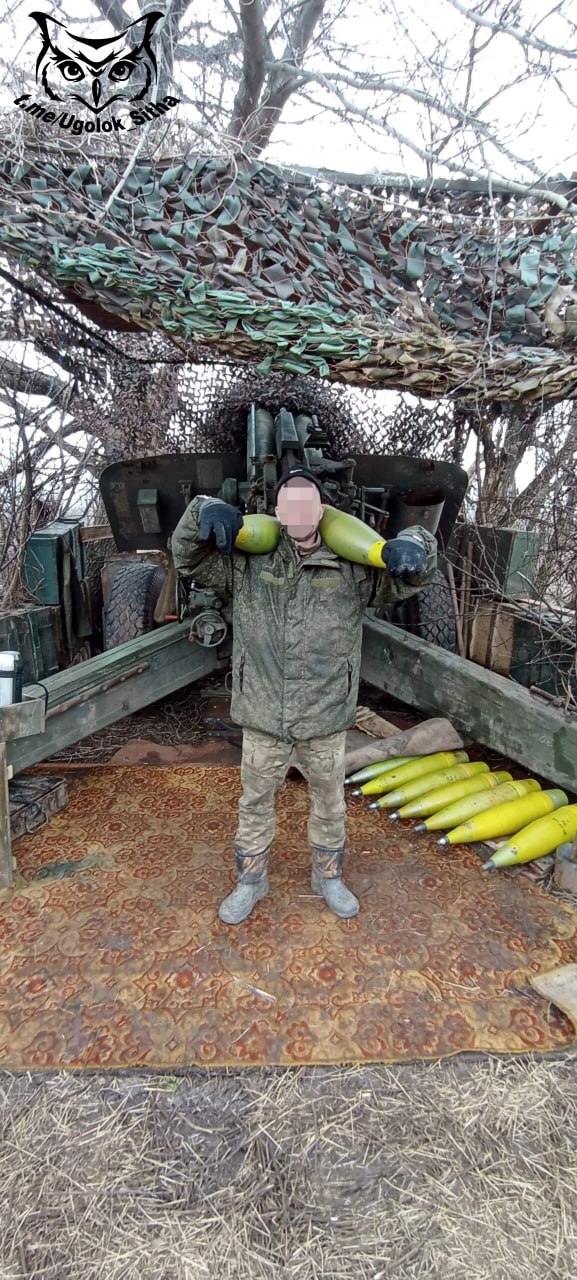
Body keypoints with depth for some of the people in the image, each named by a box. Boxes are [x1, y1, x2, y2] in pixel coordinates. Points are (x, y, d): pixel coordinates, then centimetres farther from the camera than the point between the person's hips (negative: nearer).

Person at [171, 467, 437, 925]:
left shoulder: (352, 567, -1)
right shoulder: (246, 562, 1)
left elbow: (408, 578, 2)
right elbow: (189, 559, 3)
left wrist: (414, 545, -23)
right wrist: (203, 511, -17)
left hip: (327, 715, 0)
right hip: (263, 714, 0)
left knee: (329, 801, 19)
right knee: (255, 801, 16)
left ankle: (328, 876, 44)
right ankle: (251, 880, 39)